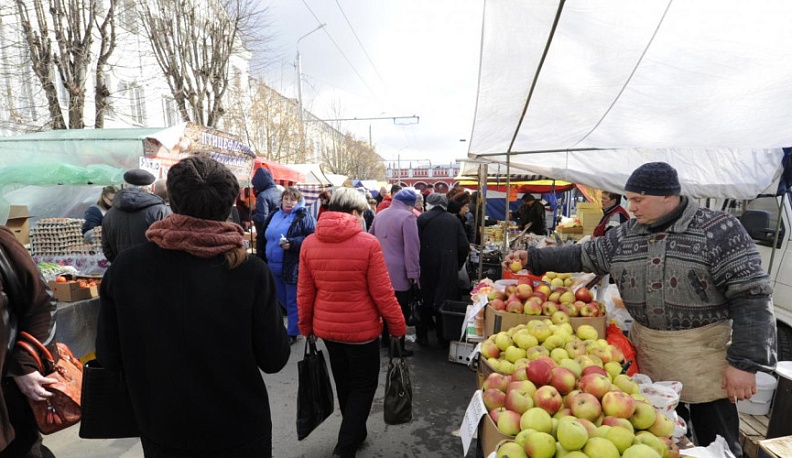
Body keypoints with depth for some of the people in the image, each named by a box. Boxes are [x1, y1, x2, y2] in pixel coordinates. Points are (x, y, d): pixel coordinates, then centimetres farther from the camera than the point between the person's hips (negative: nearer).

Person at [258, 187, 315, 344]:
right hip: (274, 265, 8)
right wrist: (262, 259, 17)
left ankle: (292, 333, 18)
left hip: (293, 267, -8)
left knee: (292, 301, 4)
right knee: (280, 299, 21)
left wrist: (292, 244, -27)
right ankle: (296, 322, 42)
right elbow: (264, 237, 20)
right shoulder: (274, 215, 13)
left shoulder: (304, 217, -9)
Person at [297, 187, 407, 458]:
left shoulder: (309, 243, -6)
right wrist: (398, 327, -2)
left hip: (326, 327, 5)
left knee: (344, 383, 25)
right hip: (361, 328, -5)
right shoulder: (368, 243, -19)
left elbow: (304, 293, 0)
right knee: (363, 386, 17)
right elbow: (382, 293, -16)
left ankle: (356, 433, 46)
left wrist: (306, 326, 14)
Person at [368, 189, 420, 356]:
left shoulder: (379, 214, 11)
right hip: (399, 272, -8)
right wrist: (413, 273, -13)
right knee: (400, 311, 3)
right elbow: (412, 248, -19)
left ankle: (385, 340, 32)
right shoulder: (407, 217, -15)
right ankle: (398, 347, 12)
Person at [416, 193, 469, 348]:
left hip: (427, 267, -1)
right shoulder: (454, 220, 3)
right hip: (448, 268, 1)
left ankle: (422, 336, 21)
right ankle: (444, 338, 18)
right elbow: (464, 247, 0)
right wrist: (458, 265, 13)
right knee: (445, 301, 10)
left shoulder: (422, 218, -3)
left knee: (425, 301, 12)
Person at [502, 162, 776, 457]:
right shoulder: (625, 235, 2)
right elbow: (583, 255, 11)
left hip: (705, 354, -4)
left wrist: (745, 362, -18)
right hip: (646, 353, 4)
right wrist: (532, 258, 5)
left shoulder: (718, 230, -12)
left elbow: (751, 296, -14)